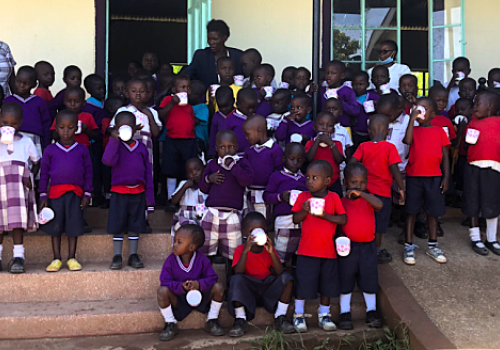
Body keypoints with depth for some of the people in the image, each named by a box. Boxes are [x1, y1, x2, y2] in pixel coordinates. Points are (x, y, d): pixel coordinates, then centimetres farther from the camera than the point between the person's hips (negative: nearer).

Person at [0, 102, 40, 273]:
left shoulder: (26, 142, 12)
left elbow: (37, 162, 21)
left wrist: (30, 178, 7)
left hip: (18, 186, 0)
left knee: (17, 221, -6)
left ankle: (18, 257, -5)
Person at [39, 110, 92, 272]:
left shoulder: (82, 149, 4)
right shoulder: (50, 150, 4)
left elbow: (88, 172, 6)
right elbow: (44, 172, 6)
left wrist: (87, 194, 2)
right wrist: (43, 195, 2)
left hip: (76, 193, 0)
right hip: (55, 191, 0)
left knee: (73, 225, 3)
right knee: (55, 226, 4)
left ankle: (72, 258, 14)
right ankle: (56, 259, 14)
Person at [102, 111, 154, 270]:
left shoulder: (141, 148, 5)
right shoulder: (115, 146, -1)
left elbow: (148, 173, 8)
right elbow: (108, 160, -24)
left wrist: (150, 197, 6)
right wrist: (114, 139, -27)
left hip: (138, 192, 2)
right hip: (119, 192, -2)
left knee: (135, 226, 9)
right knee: (117, 226, 4)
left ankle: (133, 255, 19)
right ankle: (117, 256, 14)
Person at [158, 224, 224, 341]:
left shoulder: (202, 260, -11)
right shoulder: (171, 260, -12)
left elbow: (211, 277, -10)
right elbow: (165, 281, -16)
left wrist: (199, 284, -31)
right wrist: (181, 287, -33)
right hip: (178, 299, -1)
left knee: (218, 287, -21)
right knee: (162, 291, -30)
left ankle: (212, 321, 0)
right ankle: (171, 325, -7)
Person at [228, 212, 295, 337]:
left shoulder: (269, 249, 4)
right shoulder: (240, 250, -2)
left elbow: (279, 272, -10)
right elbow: (238, 273, -20)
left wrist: (271, 252, -23)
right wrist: (245, 251, -30)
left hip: (268, 287, 3)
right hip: (247, 289, -3)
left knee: (286, 278, -21)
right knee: (236, 279, -33)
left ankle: (280, 318, -13)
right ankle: (240, 320, -22)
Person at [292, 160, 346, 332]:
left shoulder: (333, 197, -2)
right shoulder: (303, 197, -1)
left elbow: (343, 220, -7)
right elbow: (295, 219, -3)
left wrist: (324, 215, -20)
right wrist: (304, 211, -21)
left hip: (328, 250, 1)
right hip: (307, 250, -1)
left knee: (327, 283, 12)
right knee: (303, 283, 2)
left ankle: (324, 314, 29)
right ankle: (298, 314, 19)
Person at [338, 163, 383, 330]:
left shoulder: (368, 198, 0)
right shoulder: (342, 202, -2)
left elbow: (380, 205, -22)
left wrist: (360, 194, -27)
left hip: (367, 245, 1)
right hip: (348, 246, -1)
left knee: (369, 278, 10)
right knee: (346, 278, 6)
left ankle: (371, 311, 24)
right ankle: (344, 313, 16)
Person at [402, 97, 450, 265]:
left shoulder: (439, 131, 7)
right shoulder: (413, 130, 5)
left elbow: (445, 156, 7)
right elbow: (407, 140, -19)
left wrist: (446, 177, 0)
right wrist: (412, 118, -16)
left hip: (434, 177, 1)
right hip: (414, 176, -1)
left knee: (433, 212, 9)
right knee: (411, 211, 3)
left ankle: (432, 246, 22)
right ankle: (409, 247, 10)